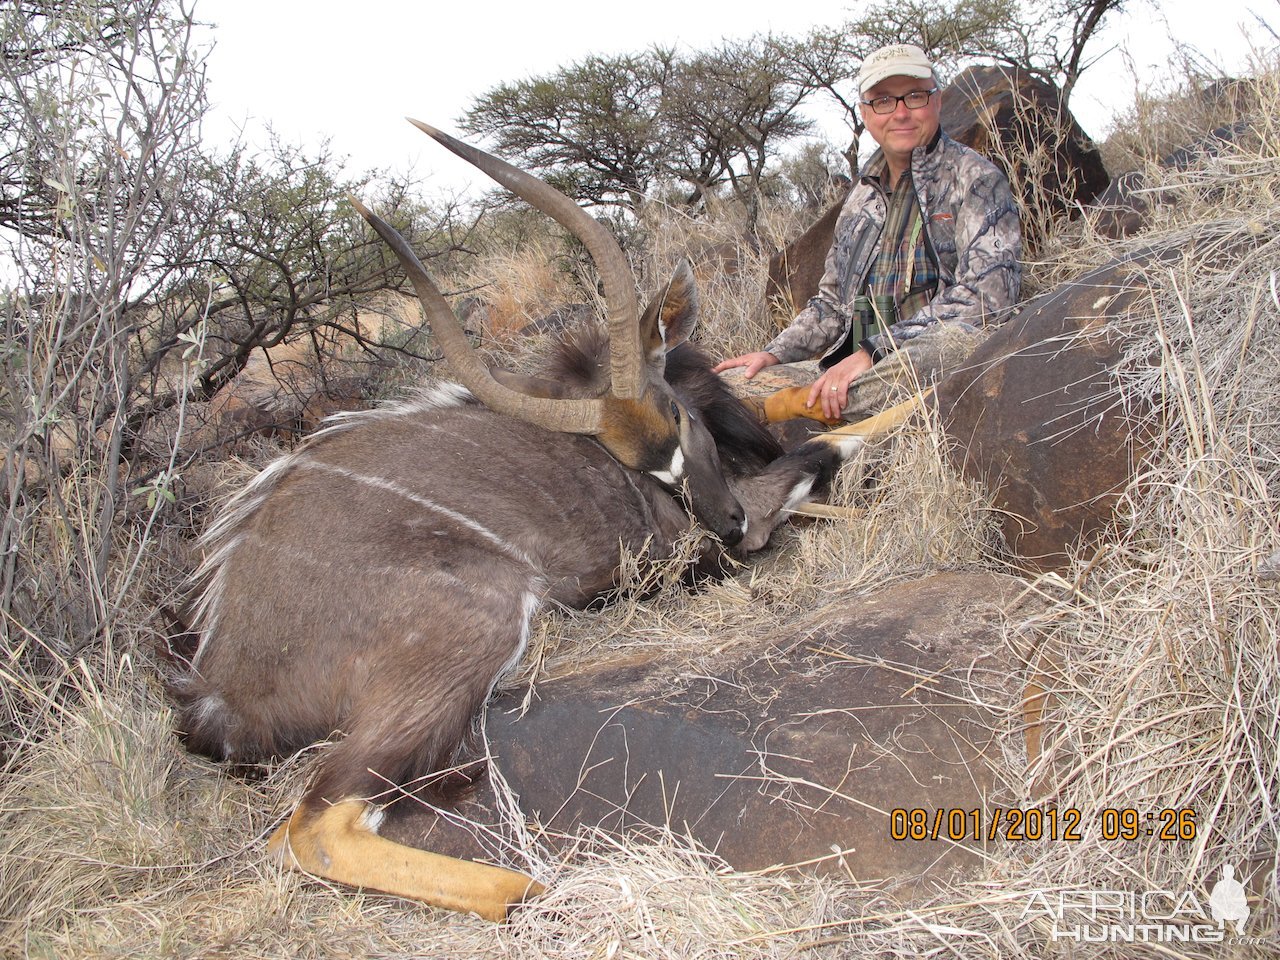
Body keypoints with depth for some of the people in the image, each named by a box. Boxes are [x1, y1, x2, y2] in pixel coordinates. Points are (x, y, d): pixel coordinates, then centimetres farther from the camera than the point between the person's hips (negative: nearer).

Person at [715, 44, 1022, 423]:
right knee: (728, 384, -11)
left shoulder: (974, 179, -1)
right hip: (854, 367, 5)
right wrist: (774, 353, 7)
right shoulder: (863, 196, 19)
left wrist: (874, 352, -23)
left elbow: (987, 294, -17)